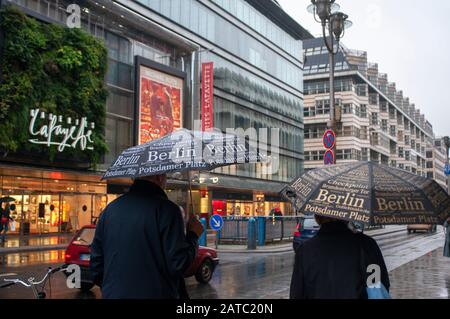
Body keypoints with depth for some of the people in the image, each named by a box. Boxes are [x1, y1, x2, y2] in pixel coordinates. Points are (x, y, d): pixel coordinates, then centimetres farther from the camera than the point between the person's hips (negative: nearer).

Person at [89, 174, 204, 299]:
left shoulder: (109, 209, 4)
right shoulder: (166, 209, -15)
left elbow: (96, 263, 10)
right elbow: (178, 265, -17)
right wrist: (193, 235, 0)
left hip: (114, 293, 5)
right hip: (154, 293, -5)